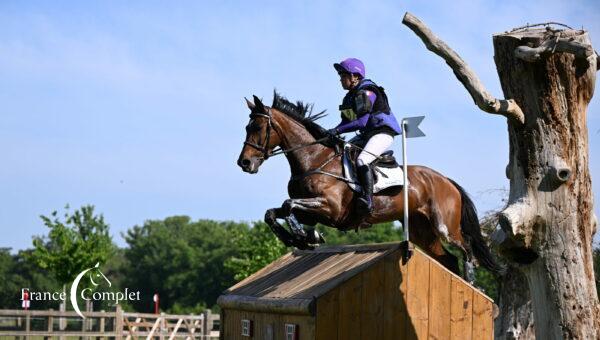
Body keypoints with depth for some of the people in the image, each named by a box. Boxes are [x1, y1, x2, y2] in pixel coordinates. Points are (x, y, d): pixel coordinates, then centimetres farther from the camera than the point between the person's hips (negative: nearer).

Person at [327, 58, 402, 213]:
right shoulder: (350, 97, 14)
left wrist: (338, 130, -23)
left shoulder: (367, 92, -14)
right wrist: (332, 133, -4)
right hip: (366, 135, 10)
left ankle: (368, 200, -38)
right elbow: (346, 121, 14)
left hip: (382, 133, -10)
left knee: (362, 160, -31)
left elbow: (363, 121, -21)